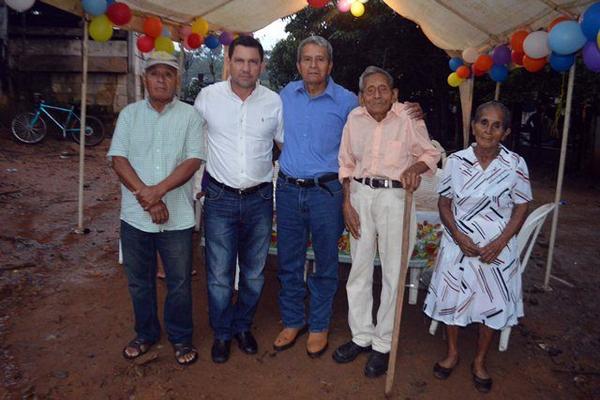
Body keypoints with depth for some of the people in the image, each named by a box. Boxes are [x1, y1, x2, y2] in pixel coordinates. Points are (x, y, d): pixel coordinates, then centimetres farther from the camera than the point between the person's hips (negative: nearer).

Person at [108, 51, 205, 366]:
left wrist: (157, 190, -21)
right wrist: (146, 198, -15)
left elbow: (193, 161, -9)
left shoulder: (190, 116, 0)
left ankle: (181, 338, 29)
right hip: (135, 216, 2)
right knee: (139, 281, 16)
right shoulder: (129, 114, 5)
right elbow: (119, 160, -3)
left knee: (179, 282, 9)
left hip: (177, 217, -2)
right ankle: (146, 333, 38)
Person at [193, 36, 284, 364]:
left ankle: (243, 326, 37)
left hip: (259, 199, 2)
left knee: (254, 272, 14)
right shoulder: (208, 97, -3)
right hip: (220, 198, -1)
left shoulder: (274, 102, 0)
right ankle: (222, 333, 28)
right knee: (219, 274, 5)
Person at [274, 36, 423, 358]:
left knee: (325, 264, 9)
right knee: (288, 262, 12)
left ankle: (319, 325, 29)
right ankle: (292, 321, 32)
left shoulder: (347, 101, -3)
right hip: (288, 189, 3)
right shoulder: (286, 94, 6)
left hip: (326, 192, -3)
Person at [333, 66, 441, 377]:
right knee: (359, 269, 11)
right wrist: (347, 203, 3)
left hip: (395, 197, -3)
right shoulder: (355, 118, 2)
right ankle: (361, 336, 29)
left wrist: (415, 167, -20)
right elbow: (347, 164, 9)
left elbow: (430, 152, 3)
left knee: (393, 272, 4)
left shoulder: (408, 117, -8)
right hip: (360, 194, 4)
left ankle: (384, 344, 21)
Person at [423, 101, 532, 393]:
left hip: (497, 249, 0)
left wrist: (500, 243, -13)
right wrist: (458, 235, -13)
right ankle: (452, 352, 37)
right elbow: (445, 202, 0)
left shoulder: (515, 165, -9)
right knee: (452, 298, 12)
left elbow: (522, 207, -2)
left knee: (493, 303, 11)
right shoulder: (456, 161, -7)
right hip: (458, 244, 1)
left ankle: (480, 361, 35)